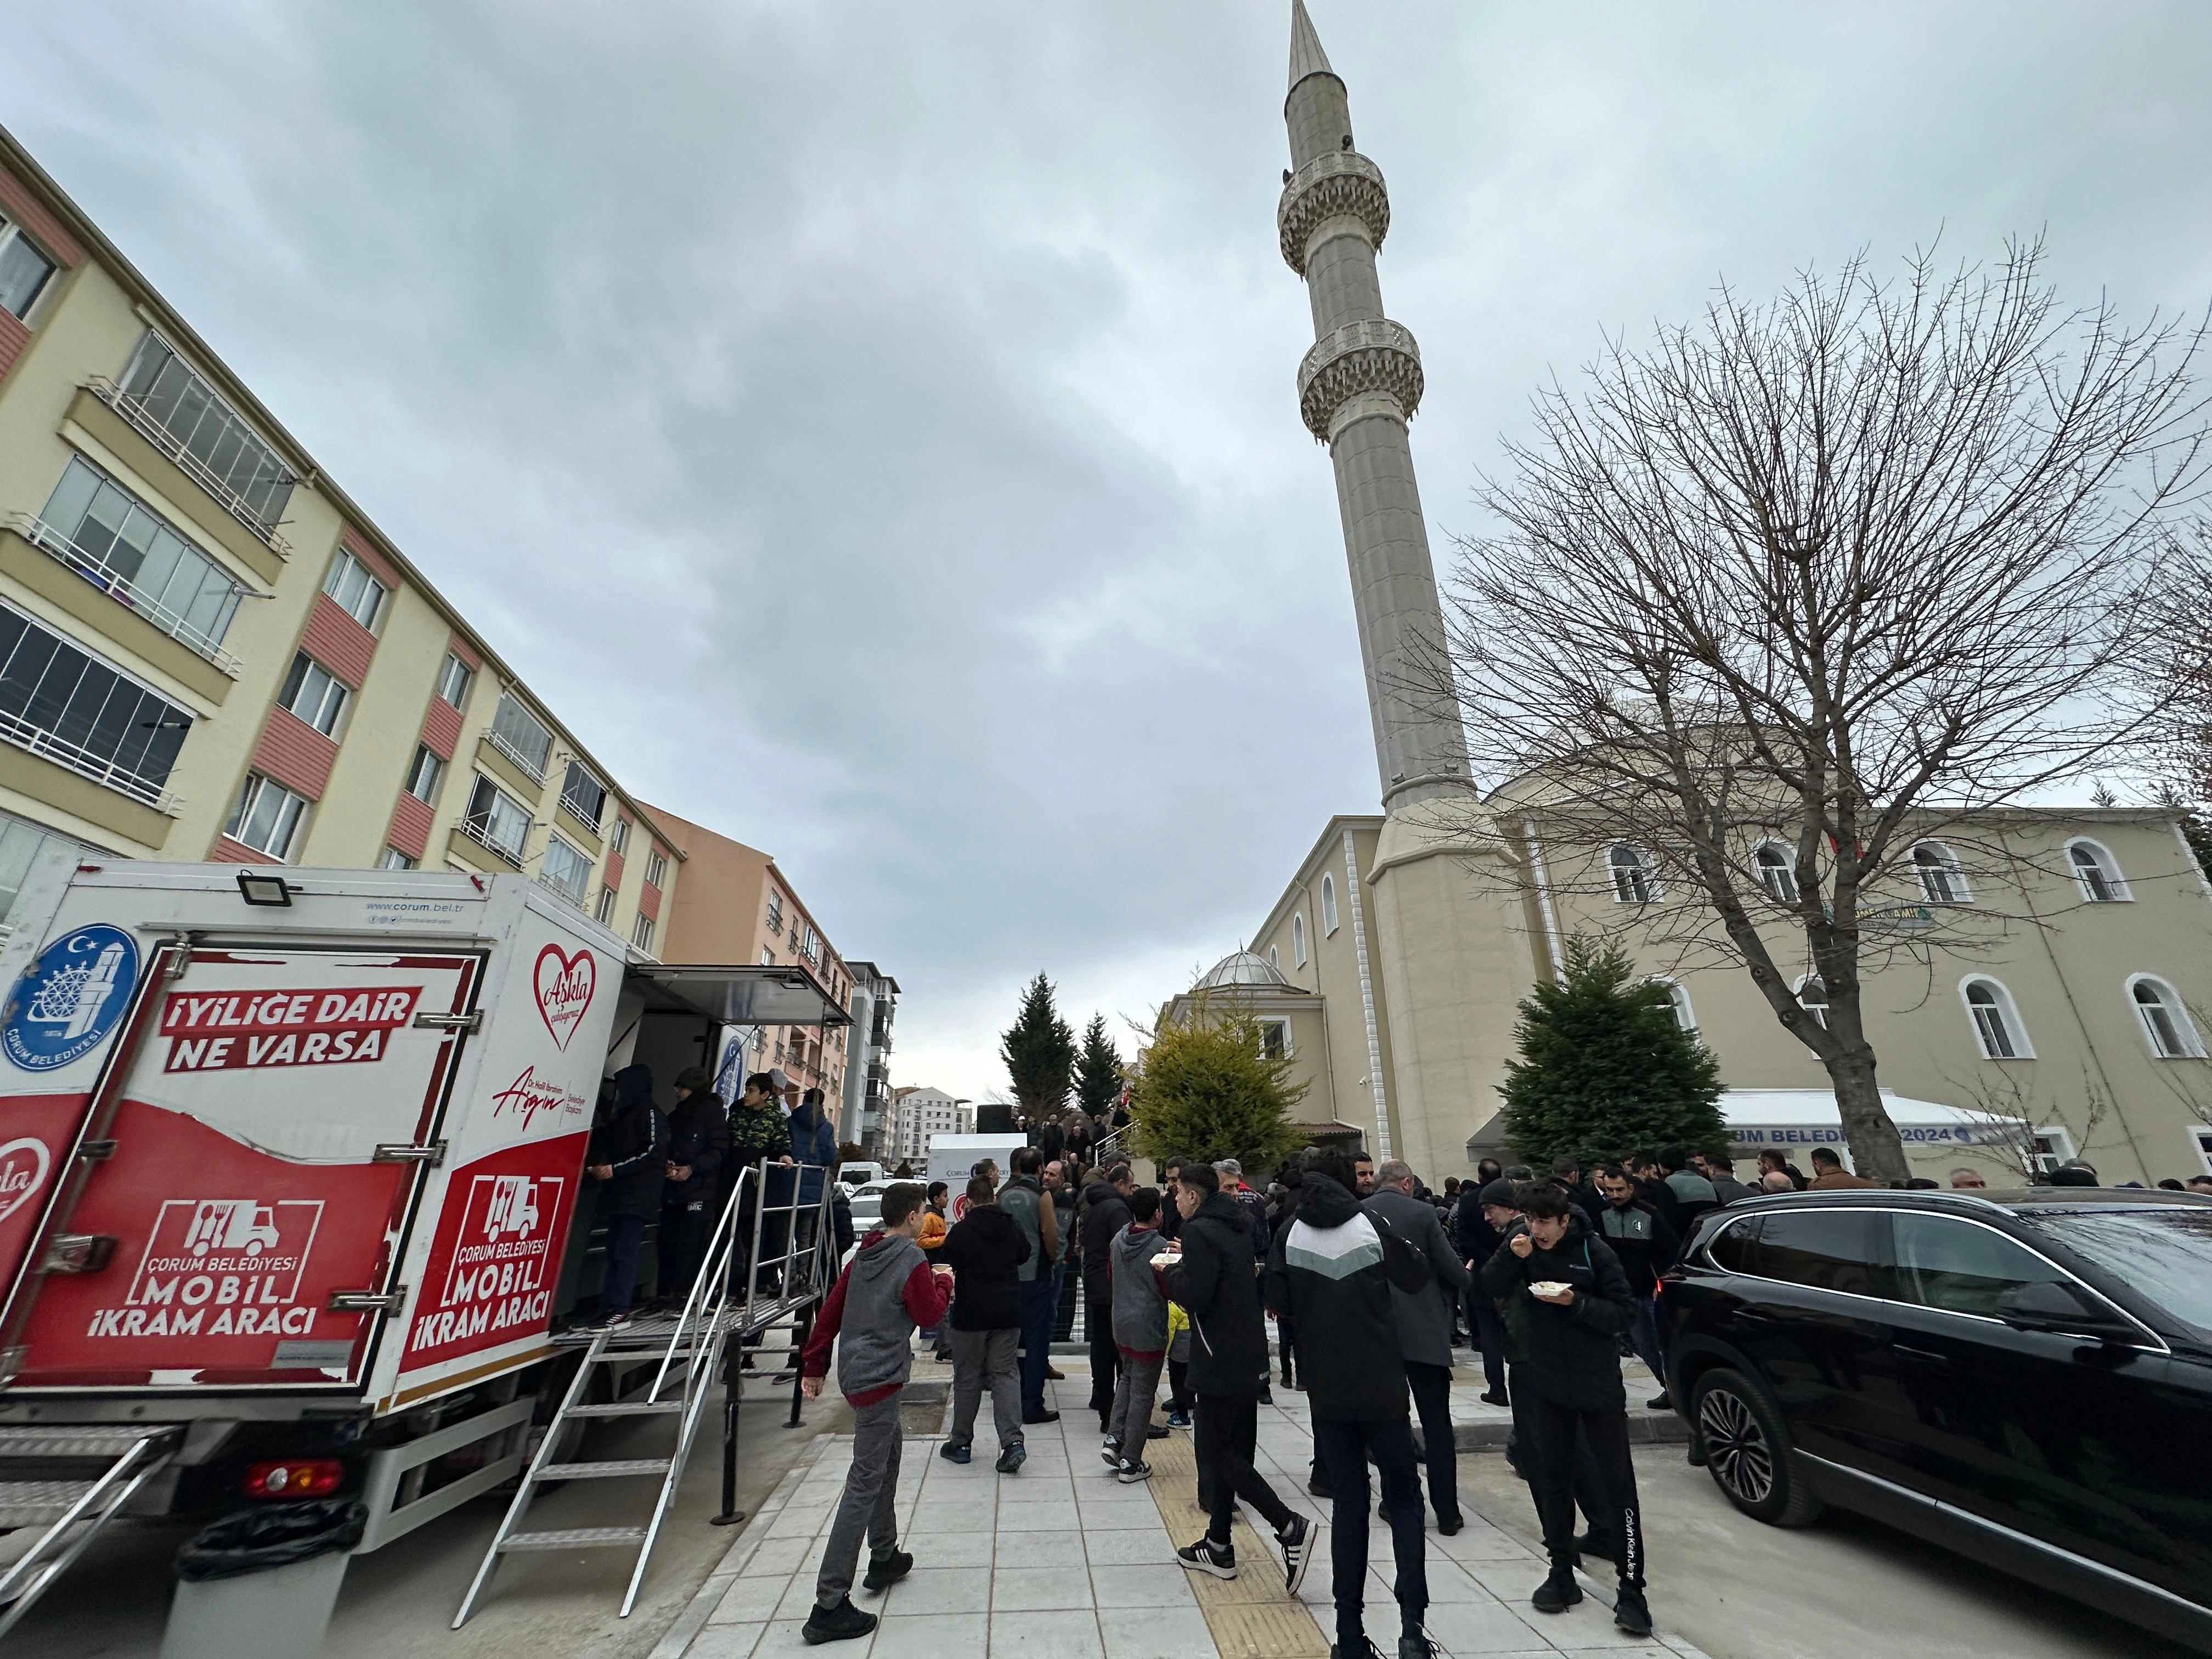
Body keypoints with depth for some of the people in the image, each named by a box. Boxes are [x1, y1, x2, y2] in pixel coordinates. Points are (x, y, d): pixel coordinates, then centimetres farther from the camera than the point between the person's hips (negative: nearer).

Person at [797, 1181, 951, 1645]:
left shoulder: (864, 1255, 6)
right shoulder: (912, 1260, -18)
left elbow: (830, 1309, 8)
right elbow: (929, 1315, -12)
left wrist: (814, 1365, 14)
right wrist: (943, 1282, 5)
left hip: (857, 1372, 9)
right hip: (880, 1379, -9)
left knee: (888, 1462, 25)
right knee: (865, 1485, -3)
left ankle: (884, 1558, 39)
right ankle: (829, 1606, 0)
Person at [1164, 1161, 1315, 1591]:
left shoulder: (1200, 1231, -20)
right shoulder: (1239, 1224, 8)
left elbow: (1195, 1295, -26)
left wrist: (1171, 1271, -7)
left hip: (1220, 1360, -9)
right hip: (1248, 1355, 9)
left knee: (1218, 1451, 2)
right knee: (1227, 1448, 17)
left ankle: (1289, 1526, -5)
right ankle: (1218, 1547, 28)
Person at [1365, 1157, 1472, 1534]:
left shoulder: (1357, 1215, -3)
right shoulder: (1423, 1213, -10)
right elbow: (1452, 1269, -7)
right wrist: (1466, 1279, 15)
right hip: (1425, 1333, -2)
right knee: (1437, 1425, 11)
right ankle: (1447, 1512, 17)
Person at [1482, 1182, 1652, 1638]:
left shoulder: (1595, 1252, -16)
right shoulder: (1520, 1240, -8)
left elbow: (1626, 1313, -12)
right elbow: (1489, 1291, -10)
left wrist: (1575, 1302, -27)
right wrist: (1512, 1256, -27)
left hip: (1598, 1383, -3)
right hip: (1546, 1383, 3)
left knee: (1617, 1482, 2)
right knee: (1553, 1479, 14)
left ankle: (1631, 1591, 16)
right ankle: (1561, 1574, 30)